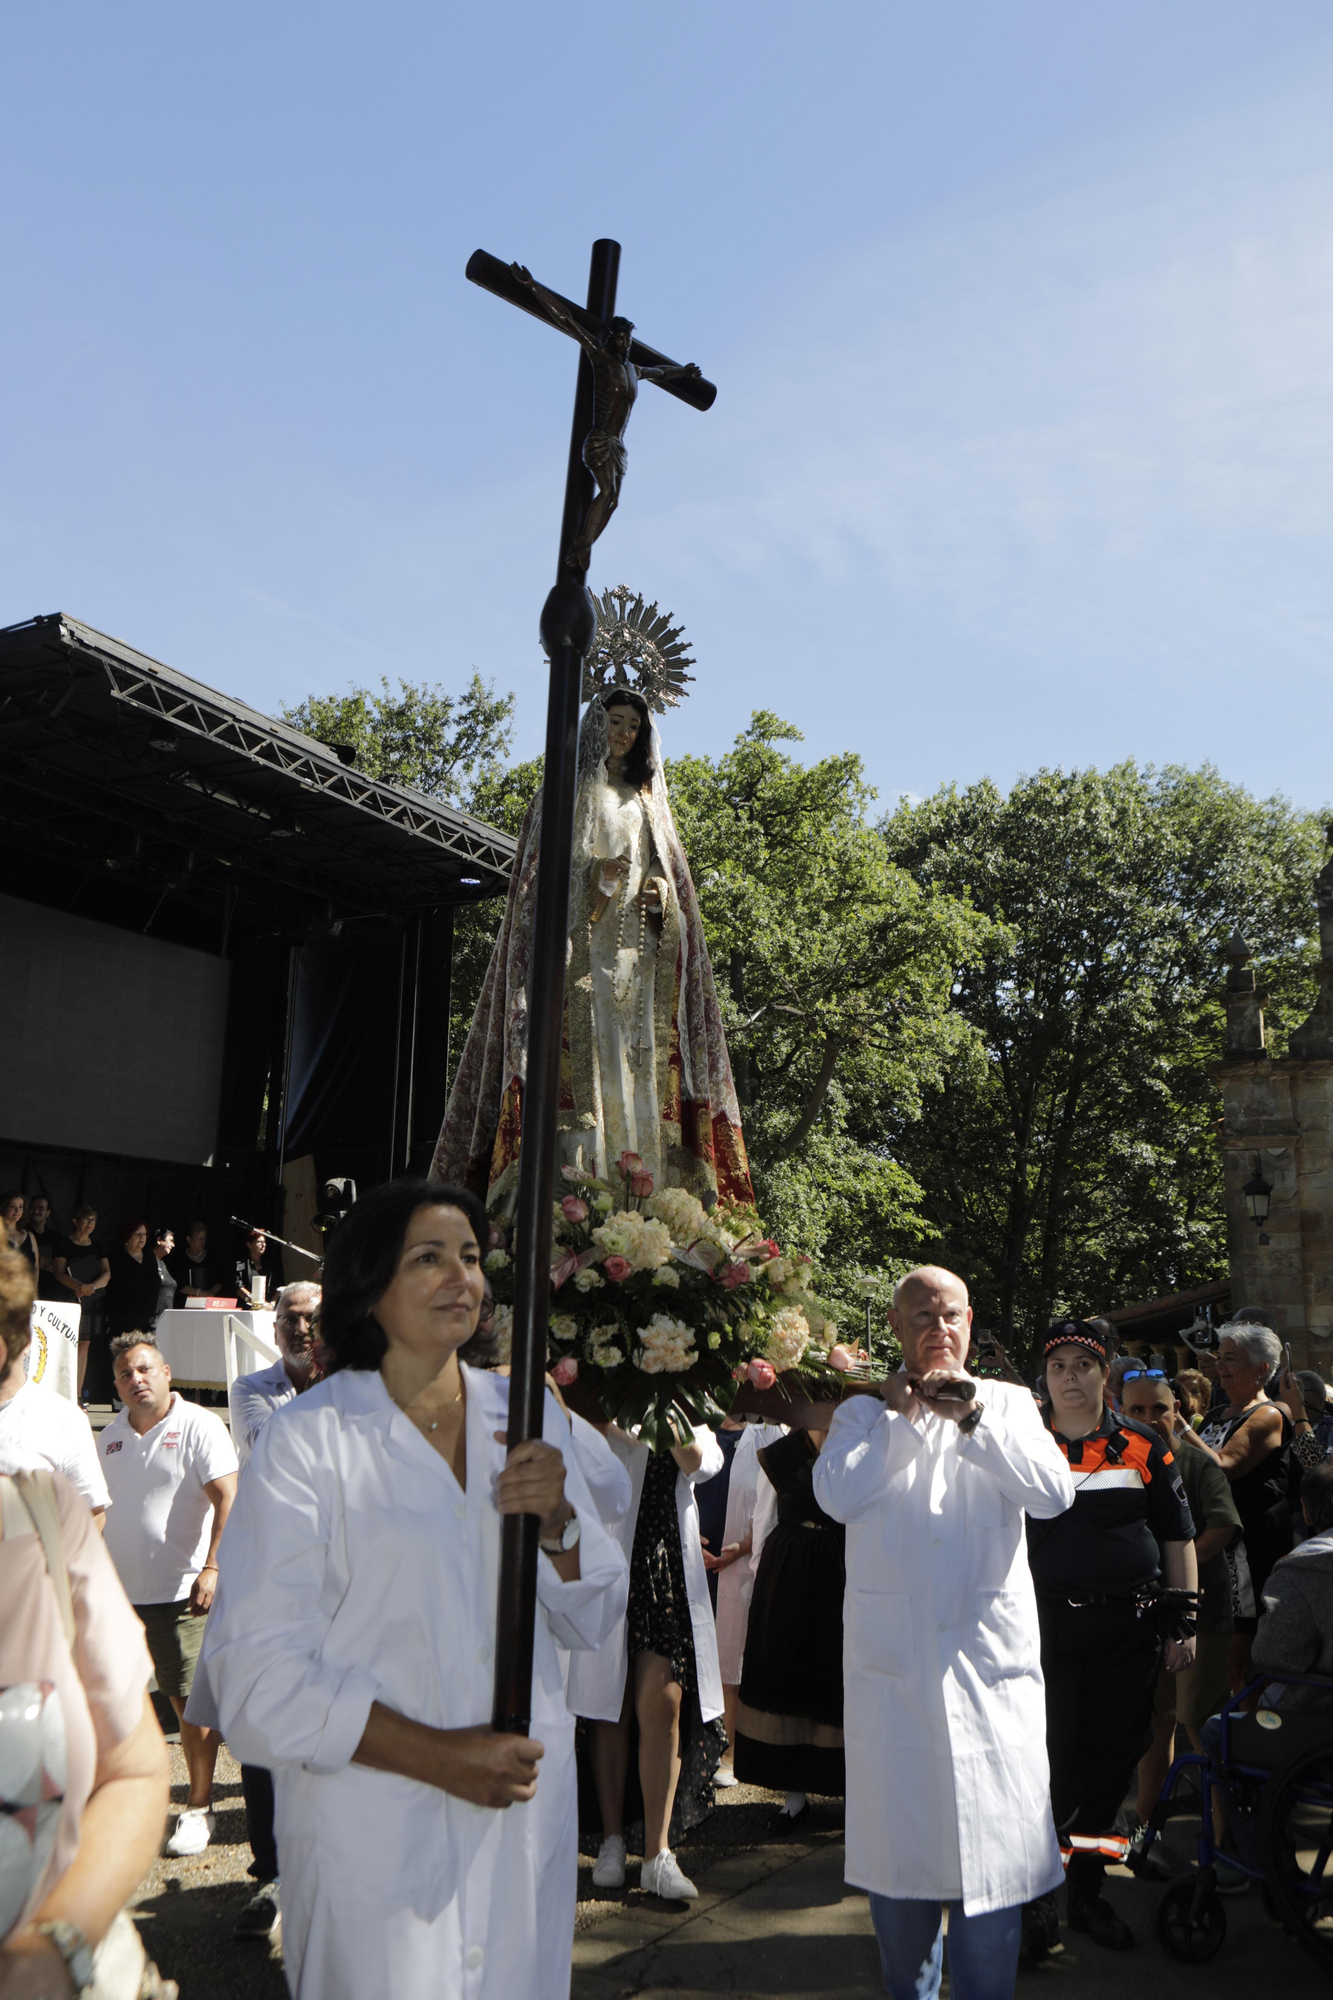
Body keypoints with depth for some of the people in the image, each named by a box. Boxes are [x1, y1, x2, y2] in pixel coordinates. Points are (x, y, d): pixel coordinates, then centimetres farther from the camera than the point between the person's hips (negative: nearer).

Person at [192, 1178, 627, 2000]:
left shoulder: (526, 1418, 3)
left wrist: (557, 1519, -14)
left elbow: (592, 1621, 6)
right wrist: (435, 1754, -18)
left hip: (527, 1809, 4)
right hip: (371, 1830, -4)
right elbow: (258, 1671, -12)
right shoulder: (307, 1440, -10)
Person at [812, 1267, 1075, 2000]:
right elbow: (835, 1493, -10)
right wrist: (903, 1415, -7)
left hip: (990, 1652, 0)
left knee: (991, 1835, -2)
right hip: (891, 1658, 1)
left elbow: (1055, 1492, -6)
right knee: (895, 1831, 10)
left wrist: (973, 1421, -12)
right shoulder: (865, 1411, 8)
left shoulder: (1007, 1403, 9)